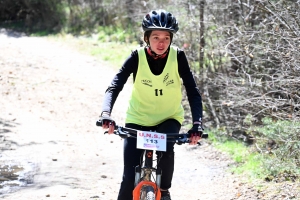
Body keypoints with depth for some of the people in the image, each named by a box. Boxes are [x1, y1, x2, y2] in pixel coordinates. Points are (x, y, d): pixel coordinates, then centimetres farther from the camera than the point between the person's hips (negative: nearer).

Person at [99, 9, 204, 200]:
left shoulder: (177, 56, -16)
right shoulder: (137, 57, -17)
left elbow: (193, 91, -17)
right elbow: (114, 86, -24)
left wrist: (197, 124, -31)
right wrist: (106, 113, -42)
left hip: (169, 118, 0)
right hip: (138, 119, 0)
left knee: (165, 148, -32)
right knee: (130, 178, -10)